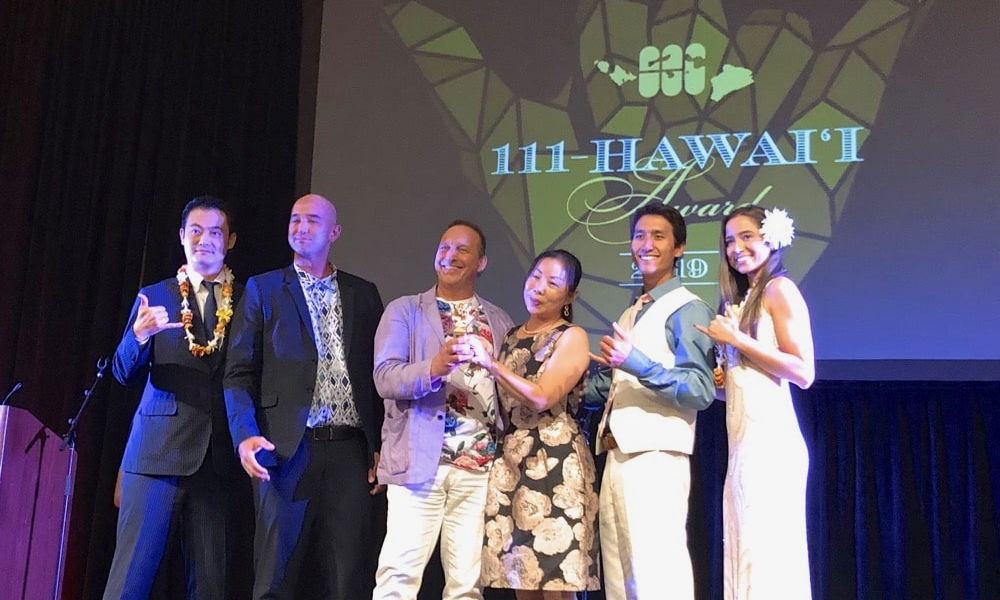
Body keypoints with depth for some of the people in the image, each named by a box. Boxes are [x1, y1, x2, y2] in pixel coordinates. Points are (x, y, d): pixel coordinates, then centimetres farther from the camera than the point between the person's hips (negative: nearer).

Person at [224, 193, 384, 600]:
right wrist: (245, 435, -13)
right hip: (289, 448, -1)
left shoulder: (363, 294, 14)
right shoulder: (263, 290, 8)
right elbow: (240, 372, 2)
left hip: (350, 451, 2)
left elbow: (378, 372, 12)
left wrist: (381, 445, 5)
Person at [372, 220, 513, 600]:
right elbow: (385, 377, -6)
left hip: (480, 468, 3)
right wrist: (434, 367, -24)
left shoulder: (500, 322, 14)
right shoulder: (403, 311, 7)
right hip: (419, 463, -2)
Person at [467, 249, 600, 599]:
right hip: (511, 463, 6)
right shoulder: (512, 336, 18)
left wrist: (490, 364, -16)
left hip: (554, 463, -6)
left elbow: (541, 397, -15)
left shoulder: (572, 337, -2)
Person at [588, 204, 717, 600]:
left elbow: (702, 391, -15)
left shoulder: (688, 309, -4)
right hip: (618, 457, 9)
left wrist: (637, 364, -24)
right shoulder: (631, 314, 21)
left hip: (655, 457, -8)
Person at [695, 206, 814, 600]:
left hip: (770, 438, -8)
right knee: (746, 553, 8)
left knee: (767, 552, -7)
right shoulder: (742, 299, 20)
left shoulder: (779, 289, -4)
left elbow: (803, 373, -12)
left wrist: (736, 339, -11)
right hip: (743, 441, 8)